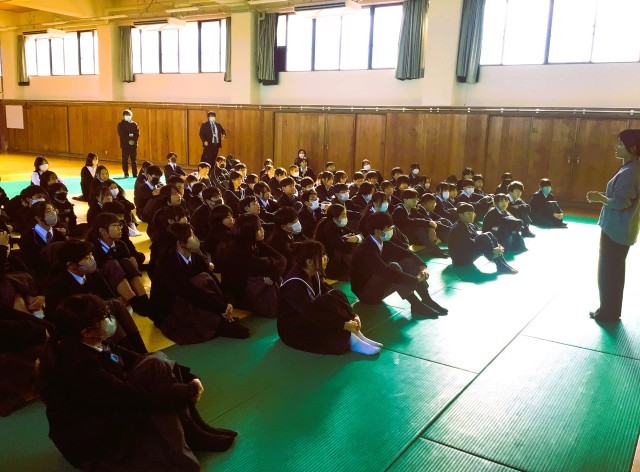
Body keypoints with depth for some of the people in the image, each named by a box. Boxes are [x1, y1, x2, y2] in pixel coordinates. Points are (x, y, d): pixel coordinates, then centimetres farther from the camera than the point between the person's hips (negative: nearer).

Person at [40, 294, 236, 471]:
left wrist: (187, 376, -11)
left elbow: (133, 360, -1)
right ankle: (193, 436, -9)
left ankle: (193, 428, -3)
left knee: (155, 364, -7)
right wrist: (192, 390, -17)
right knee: (154, 370, -24)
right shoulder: (80, 368, -33)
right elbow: (141, 398, -30)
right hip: (88, 442, -9)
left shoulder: (86, 345, -7)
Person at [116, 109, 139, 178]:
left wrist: (133, 140, -14)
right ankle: (126, 174, 9)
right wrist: (128, 141, -18)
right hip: (125, 145, -2)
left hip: (133, 144, 2)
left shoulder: (134, 124, 9)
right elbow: (121, 135, -7)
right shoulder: (121, 124, 2)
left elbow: (137, 134, 2)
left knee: (134, 160, 2)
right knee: (125, 160, 2)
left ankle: (135, 174, 5)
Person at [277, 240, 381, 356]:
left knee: (336, 295, -13)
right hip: (292, 329, -8)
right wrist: (344, 324, -32)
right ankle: (352, 341, -23)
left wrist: (353, 315, -16)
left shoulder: (313, 274, -1)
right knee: (329, 303, -28)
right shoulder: (295, 284, -27)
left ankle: (356, 335, -17)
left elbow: (329, 292, -4)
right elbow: (311, 313, -32)